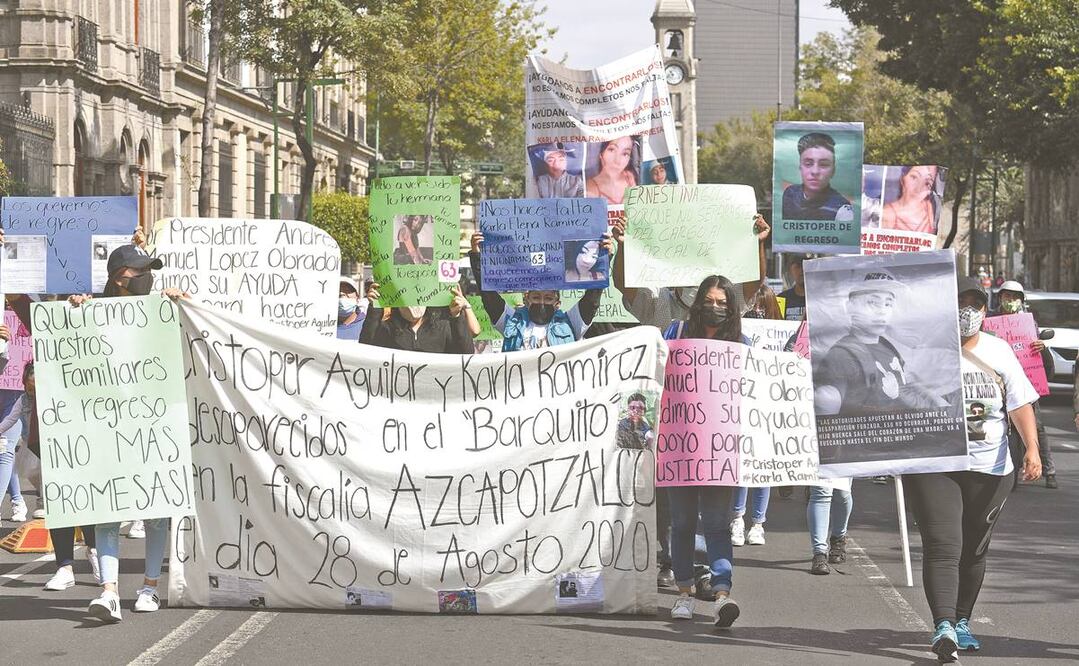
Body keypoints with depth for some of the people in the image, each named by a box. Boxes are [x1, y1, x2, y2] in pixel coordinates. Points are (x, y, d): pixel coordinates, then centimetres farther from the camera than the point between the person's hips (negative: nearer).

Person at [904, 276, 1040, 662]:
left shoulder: (999, 352, 7)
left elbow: (1020, 404, 5)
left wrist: (1032, 449, -8)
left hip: (989, 470, 4)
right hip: (932, 467, -4)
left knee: (974, 551, 12)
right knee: (942, 547, -15)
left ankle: (961, 622, 28)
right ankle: (943, 627, -23)